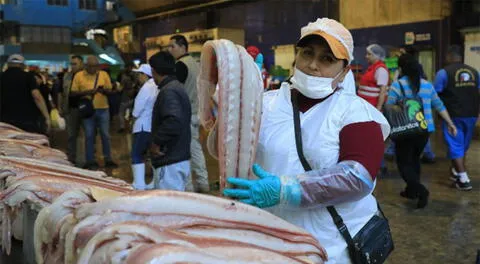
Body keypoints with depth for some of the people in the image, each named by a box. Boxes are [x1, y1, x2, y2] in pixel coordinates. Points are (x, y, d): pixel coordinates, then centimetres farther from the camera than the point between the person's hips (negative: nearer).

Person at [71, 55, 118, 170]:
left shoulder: (104, 74, 3)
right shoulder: (79, 76, -1)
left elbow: (110, 91, 5)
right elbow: (73, 93, -2)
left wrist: (103, 90, -17)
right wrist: (86, 92, -17)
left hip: (103, 109, 1)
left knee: (105, 135, 7)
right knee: (89, 136, 5)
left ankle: (108, 159, 17)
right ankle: (90, 161, 14)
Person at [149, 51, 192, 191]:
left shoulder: (168, 92, -16)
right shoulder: (178, 87, 14)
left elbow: (173, 122, -31)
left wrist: (156, 142, -18)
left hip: (170, 164, -10)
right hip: (181, 159, 10)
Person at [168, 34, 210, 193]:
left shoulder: (181, 65, -14)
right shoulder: (194, 63, 13)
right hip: (195, 112, 9)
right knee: (196, 149, 13)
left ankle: (187, 187, 1)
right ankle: (202, 183, 18)